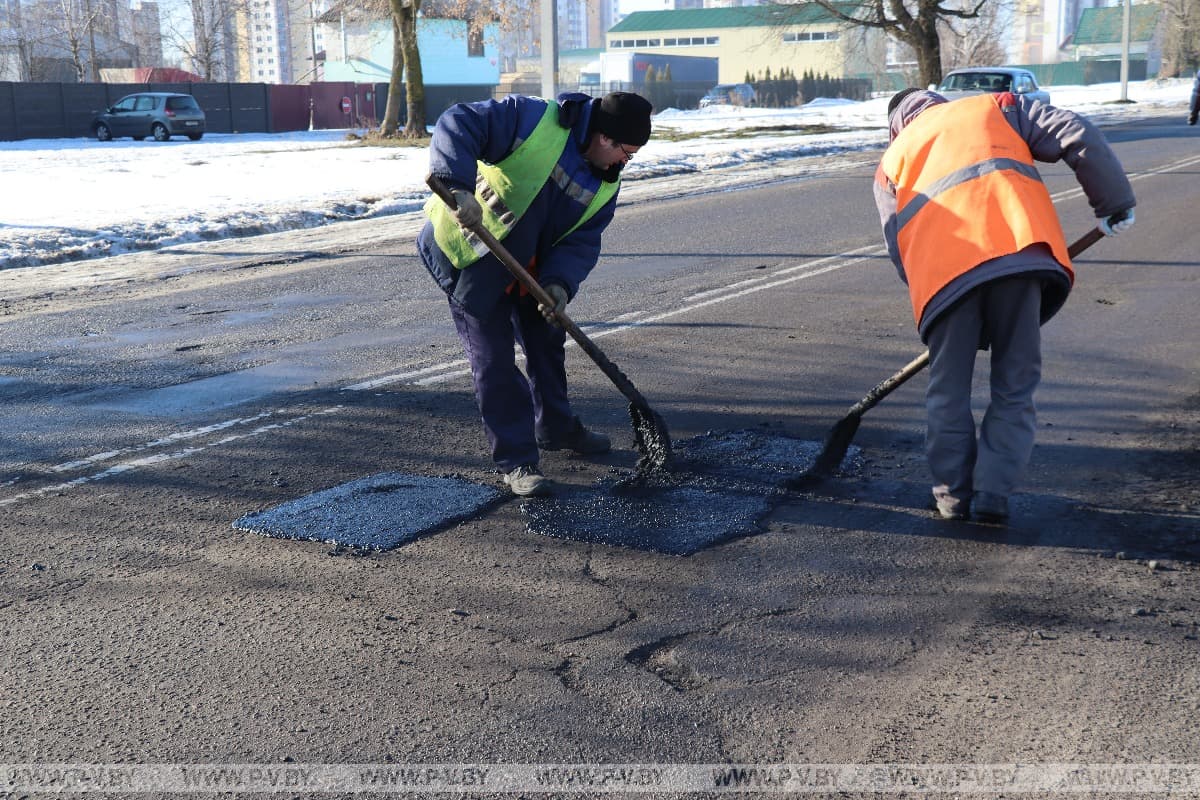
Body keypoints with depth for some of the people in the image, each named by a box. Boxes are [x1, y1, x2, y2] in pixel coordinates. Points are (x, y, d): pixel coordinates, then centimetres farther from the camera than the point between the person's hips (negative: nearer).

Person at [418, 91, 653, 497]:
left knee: (547, 343, 20)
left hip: (529, 266, 8)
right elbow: (457, 125, -31)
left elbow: (583, 240, -5)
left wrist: (560, 282, -24)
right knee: (493, 358, -5)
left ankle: (556, 428, 42)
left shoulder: (605, 182, -4)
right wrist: (458, 187, -46)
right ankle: (516, 460, 4)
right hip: (469, 254, -7)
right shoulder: (531, 118, -26)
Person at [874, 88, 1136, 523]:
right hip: (1020, 251, 0)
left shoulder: (891, 160, 31)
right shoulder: (995, 107, 28)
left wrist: (926, 294, 30)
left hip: (942, 270, 1)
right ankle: (993, 494, 15)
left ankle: (953, 492, 25)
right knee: (1015, 386, 13)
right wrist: (1114, 203, 17)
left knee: (948, 391, 17)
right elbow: (1077, 135, 13)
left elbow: (898, 247, 23)